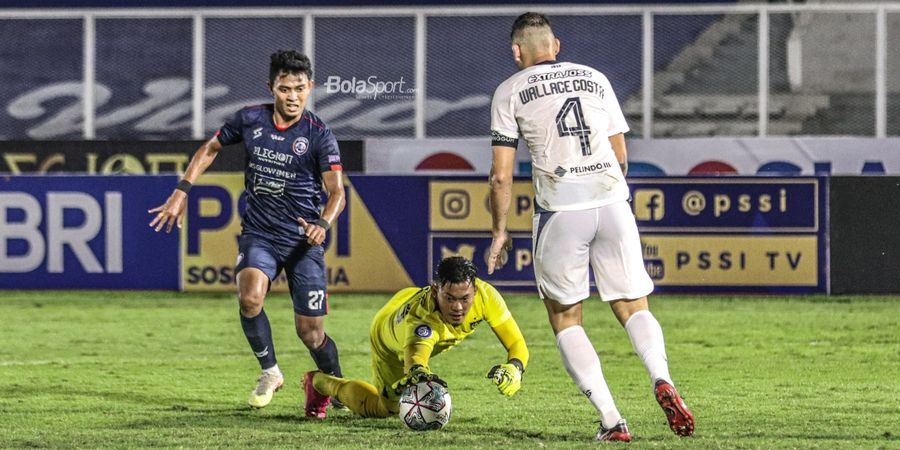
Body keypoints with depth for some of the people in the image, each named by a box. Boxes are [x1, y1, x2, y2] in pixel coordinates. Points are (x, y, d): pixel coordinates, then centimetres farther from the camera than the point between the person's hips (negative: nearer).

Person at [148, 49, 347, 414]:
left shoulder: (318, 134, -9)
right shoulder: (250, 120, -1)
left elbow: (337, 191, -11)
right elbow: (210, 148, 15)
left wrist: (323, 223, -32)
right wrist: (181, 192, 6)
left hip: (302, 240, -1)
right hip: (258, 233, 2)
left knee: (310, 332, -2)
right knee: (249, 297, -29)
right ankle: (269, 372, -5)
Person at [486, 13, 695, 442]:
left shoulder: (510, 92, 5)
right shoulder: (595, 79, 16)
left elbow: (501, 175, 1)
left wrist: (499, 232, 11)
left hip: (560, 210, -3)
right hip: (612, 201, 3)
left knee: (565, 321, 9)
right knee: (634, 308, 9)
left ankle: (610, 419, -5)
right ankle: (661, 379, -22)